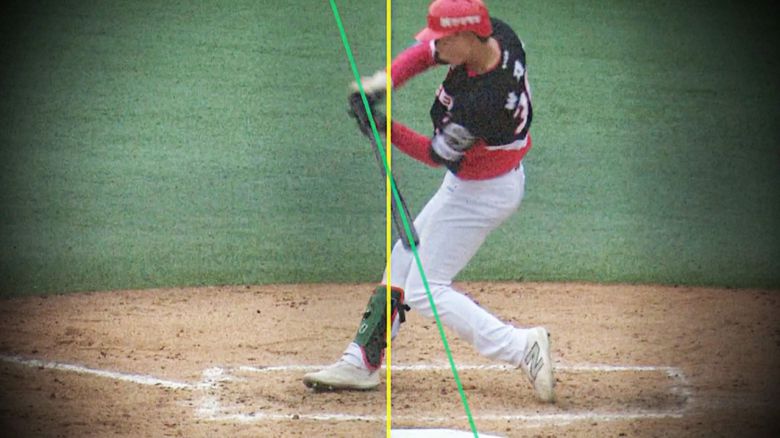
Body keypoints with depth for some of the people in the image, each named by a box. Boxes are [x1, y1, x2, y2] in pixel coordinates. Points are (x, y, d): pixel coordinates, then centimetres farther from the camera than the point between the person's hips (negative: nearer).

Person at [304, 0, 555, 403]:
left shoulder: (482, 101, -36)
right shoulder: (498, 34, -13)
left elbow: (437, 154, -22)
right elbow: (424, 50, -3)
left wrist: (386, 128, -23)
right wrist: (381, 83, -17)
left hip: (480, 194, -10)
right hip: (467, 185, 10)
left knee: (424, 291, -5)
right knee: (405, 260, 18)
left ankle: (521, 347, -13)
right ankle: (361, 362, 26)